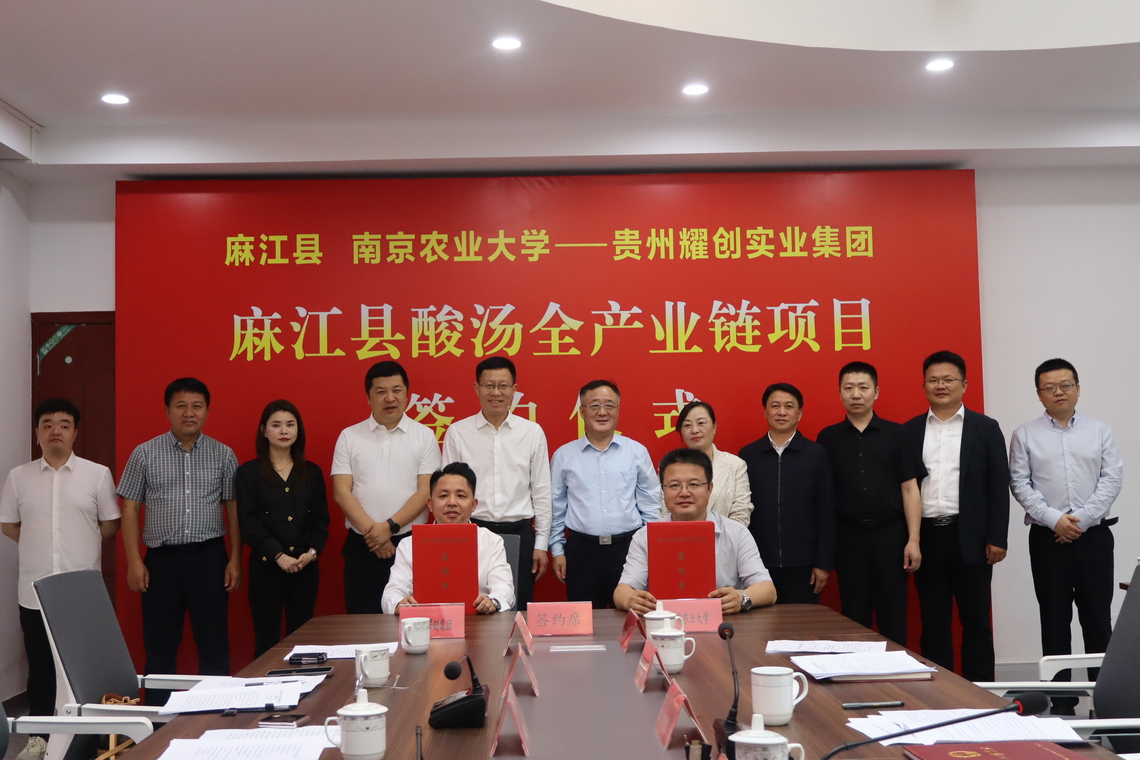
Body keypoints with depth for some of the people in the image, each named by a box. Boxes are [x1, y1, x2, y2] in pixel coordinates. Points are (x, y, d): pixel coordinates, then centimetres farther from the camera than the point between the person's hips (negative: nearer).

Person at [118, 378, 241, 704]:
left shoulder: (223, 455, 5)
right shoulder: (145, 454, 3)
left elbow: (233, 508, 6)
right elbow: (130, 510, 3)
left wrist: (235, 560, 0)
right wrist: (134, 562, -4)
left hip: (209, 557, 0)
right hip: (162, 558, 0)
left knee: (214, 642, 4)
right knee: (159, 644, 7)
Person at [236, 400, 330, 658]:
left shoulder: (312, 473, 11)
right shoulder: (248, 473, 2)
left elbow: (321, 519, 9)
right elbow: (249, 522, -5)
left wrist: (312, 552, -8)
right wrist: (278, 555, -15)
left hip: (306, 567, 3)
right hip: (266, 567, -2)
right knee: (266, 642, 0)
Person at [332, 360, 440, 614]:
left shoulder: (424, 436, 4)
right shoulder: (349, 437, 7)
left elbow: (427, 491, -3)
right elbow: (341, 492, 0)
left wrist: (390, 526, -13)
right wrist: (370, 531, -11)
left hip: (411, 543, -1)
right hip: (361, 546, 1)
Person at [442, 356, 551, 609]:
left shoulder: (533, 432, 4)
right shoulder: (457, 432, 1)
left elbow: (541, 492, 7)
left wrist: (541, 543, 5)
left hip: (519, 533, 1)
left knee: (518, 609, 5)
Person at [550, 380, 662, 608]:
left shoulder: (637, 452, 5)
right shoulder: (564, 455, 6)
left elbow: (650, 506, 8)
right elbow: (555, 508, 10)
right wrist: (557, 550, 7)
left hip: (628, 547, 0)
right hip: (581, 550, 0)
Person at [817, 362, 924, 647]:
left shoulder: (895, 434, 3)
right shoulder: (828, 438, 5)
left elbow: (909, 489, 1)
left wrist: (913, 540, -6)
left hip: (891, 535, -1)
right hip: (849, 537, 1)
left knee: (893, 618, 3)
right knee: (854, 619, 8)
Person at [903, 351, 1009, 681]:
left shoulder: (985, 428, 4)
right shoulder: (910, 431, 8)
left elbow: (999, 486, 0)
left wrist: (997, 538, -6)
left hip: (970, 539, -2)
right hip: (925, 537, 2)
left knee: (976, 621, 6)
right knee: (933, 623, 8)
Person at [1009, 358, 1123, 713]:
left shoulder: (1100, 431, 6)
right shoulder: (1025, 435, 4)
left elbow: (1112, 479, -1)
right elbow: (1019, 483, -2)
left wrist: (1082, 519, -11)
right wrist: (1054, 519, -12)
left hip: (1093, 535, 0)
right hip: (1047, 537, 0)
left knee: (1098, 618, 4)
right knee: (1055, 621, 4)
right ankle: (1061, 698, 12)